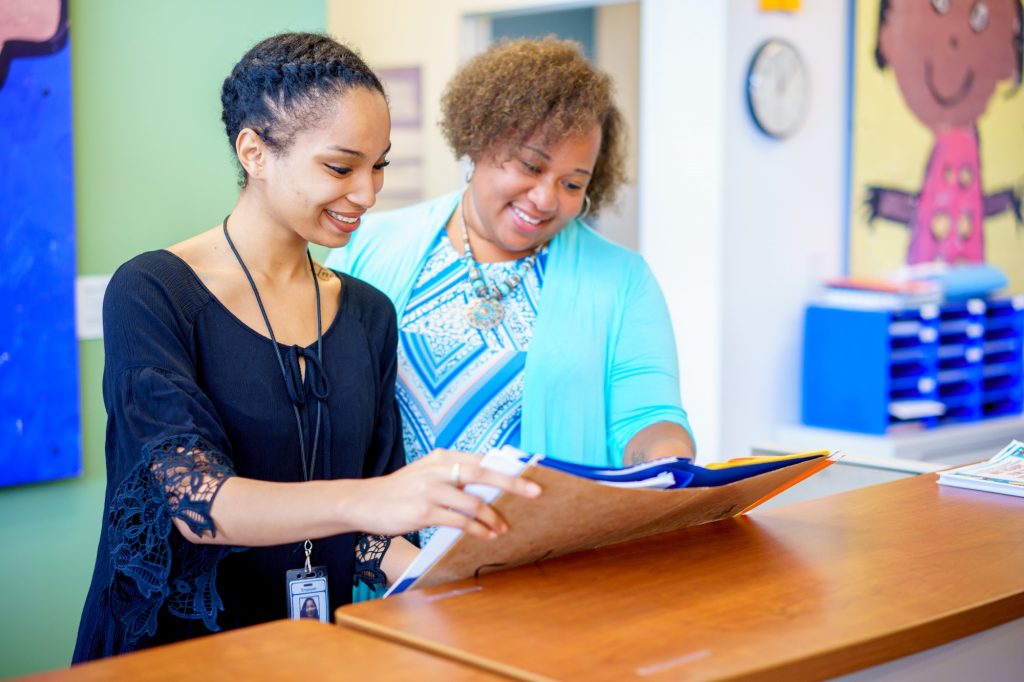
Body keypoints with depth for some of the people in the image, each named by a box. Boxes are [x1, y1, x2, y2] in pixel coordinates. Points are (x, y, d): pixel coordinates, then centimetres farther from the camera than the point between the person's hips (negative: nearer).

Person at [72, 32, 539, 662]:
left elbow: (364, 529, 10)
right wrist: (362, 501, -37)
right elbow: (186, 494, -21)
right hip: (177, 647, -3)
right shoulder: (152, 294, -8)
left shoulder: (369, 313, 9)